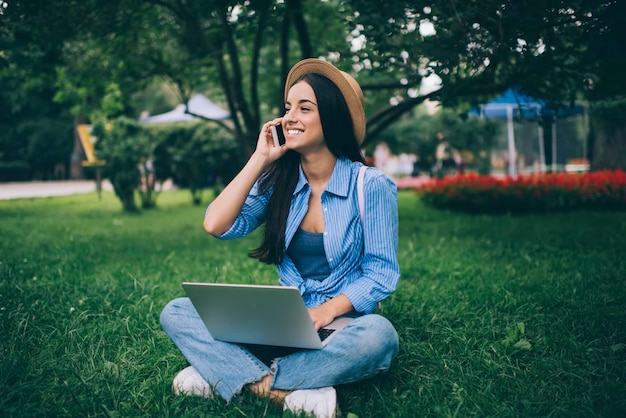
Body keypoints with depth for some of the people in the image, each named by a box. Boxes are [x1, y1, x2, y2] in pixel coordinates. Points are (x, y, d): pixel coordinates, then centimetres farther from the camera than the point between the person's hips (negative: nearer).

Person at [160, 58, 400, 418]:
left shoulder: (370, 186, -5)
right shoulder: (279, 182, 5)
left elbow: (381, 273, -6)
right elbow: (217, 226, -8)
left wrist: (327, 311, -23)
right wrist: (260, 159, -6)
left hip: (343, 325, -3)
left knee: (378, 335, -39)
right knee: (177, 313, -13)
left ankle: (225, 376, -26)